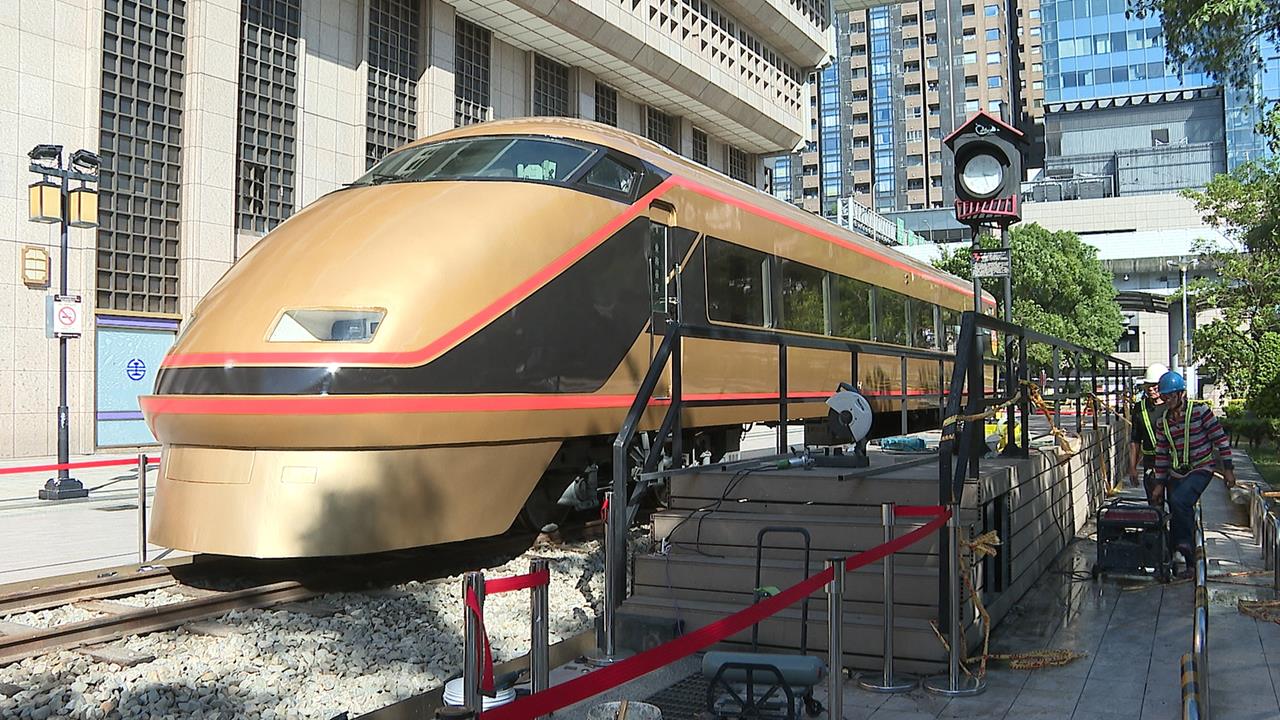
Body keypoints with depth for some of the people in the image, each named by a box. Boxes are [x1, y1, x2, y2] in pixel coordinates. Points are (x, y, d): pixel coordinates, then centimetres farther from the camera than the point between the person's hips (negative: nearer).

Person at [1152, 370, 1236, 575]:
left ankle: (1186, 544, -15)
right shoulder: (1164, 421, 5)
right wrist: (1159, 483, 9)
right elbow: (1161, 454, 9)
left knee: (1179, 500, -30)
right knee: (1177, 517, 8)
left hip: (1201, 469, -6)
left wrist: (1228, 468, -8)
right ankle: (1190, 563, 22)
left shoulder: (1199, 411, -10)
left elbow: (1220, 438, -8)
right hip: (1176, 474, 6)